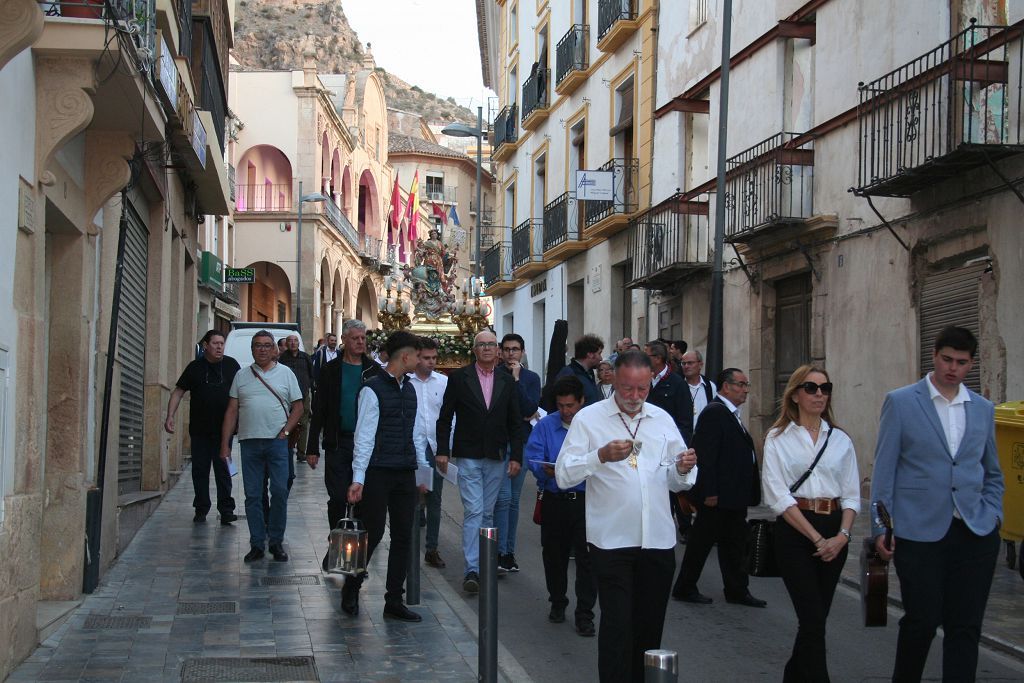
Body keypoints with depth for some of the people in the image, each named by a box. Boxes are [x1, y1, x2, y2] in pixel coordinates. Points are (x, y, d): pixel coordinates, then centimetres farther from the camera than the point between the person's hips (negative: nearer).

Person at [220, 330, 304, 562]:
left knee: (280, 492, -5)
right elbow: (231, 411, 10)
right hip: (249, 442, 1)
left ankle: (276, 542, 7)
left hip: (277, 442, -1)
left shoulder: (285, 373, 8)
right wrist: (225, 444, 4)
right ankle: (256, 544, 11)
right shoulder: (242, 376, 11)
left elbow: (298, 406, 7)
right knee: (253, 495, 3)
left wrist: (285, 431, -6)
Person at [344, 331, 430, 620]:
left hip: (405, 475, 7)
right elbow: (364, 436, -12)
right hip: (378, 473, -7)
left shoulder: (409, 389, 13)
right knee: (373, 533, -2)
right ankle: (350, 591, 19)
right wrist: (358, 479, -16)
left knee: (403, 536, 6)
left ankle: (394, 601, 14)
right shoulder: (373, 390, -10)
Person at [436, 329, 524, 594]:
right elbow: (444, 418, 2)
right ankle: (471, 570, -12)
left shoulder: (506, 381, 8)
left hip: (496, 458, 3)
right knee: (473, 512, -10)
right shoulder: (459, 378, 0)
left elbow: (515, 422, 9)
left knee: (487, 512, 10)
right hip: (469, 457, -3)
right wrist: (442, 451, -5)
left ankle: (483, 564, 20)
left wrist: (516, 456, 3)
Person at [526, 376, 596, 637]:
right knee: (554, 554, 13)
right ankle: (557, 603, 32)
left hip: (586, 500, -3)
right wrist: (545, 469, -21)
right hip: (554, 500, 3)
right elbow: (532, 455, -2)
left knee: (586, 557, -5)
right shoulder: (545, 425, 7)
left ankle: (584, 615, 2)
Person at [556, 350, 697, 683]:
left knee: (649, 628, 12)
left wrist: (683, 470, -8)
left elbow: (676, 482, 15)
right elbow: (563, 476, -10)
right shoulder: (589, 418, -2)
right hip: (611, 541, -4)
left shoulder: (663, 419, 11)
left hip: (659, 542, 4)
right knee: (617, 628, -4)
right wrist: (601, 456, -25)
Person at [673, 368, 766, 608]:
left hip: (734, 495, 9)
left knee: (734, 544, 14)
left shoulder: (732, 414, 15)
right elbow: (705, 454, -21)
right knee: (702, 541, 2)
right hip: (718, 496, -9)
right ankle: (685, 588, 13)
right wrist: (709, 492, -23)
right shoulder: (714, 412, -15)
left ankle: (737, 590, 22)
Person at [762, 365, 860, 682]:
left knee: (815, 617, 9)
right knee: (814, 619, -10)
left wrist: (842, 535, -9)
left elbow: (851, 495, 9)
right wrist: (817, 538, -13)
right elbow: (778, 495, -8)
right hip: (794, 530, -4)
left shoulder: (840, 439, 11)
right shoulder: (778, 438, 0)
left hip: (835, 531, 4)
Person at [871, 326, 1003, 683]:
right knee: (922, 620, 1)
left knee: (966, 626, 3)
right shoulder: (900, 402, 0)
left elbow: (992, 473, 20)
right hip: (919, 532, -3)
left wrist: (992, 515, 6)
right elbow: (884, 470, -1)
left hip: (975, 534, 3)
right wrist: (881, 528, -6)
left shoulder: (983, 409, 12)